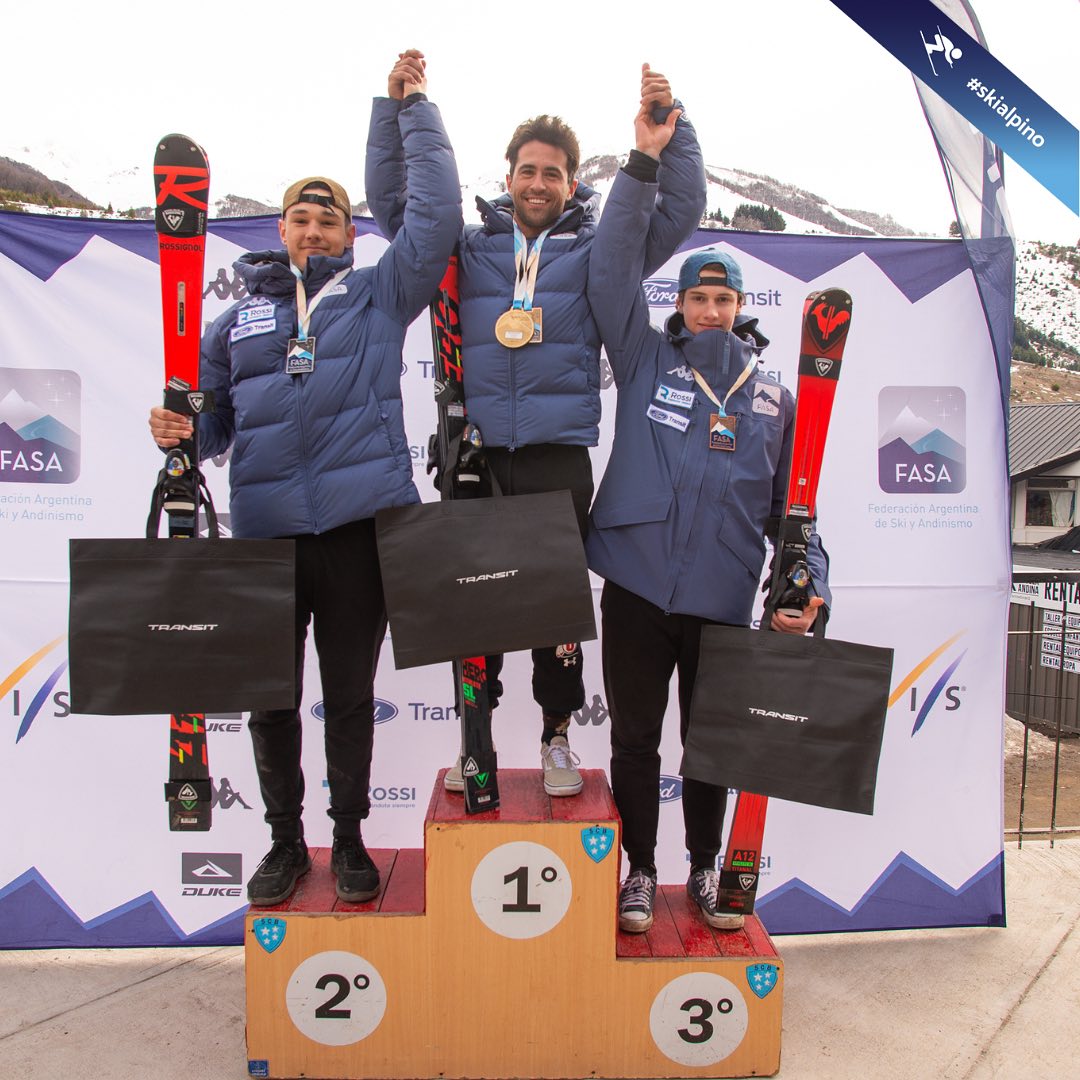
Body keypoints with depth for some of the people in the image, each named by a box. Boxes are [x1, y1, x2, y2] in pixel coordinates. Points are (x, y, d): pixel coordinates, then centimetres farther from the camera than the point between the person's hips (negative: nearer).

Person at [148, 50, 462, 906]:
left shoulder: (379, 294, 10)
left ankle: (349, 836, 29)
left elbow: (436, 215, 1)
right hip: (264, 531, 3)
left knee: (351, 693, 9)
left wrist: (414, 106, 2)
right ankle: (286, 839, 30)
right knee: (269, 697, 10)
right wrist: (182, 430, -4)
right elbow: (212, 417, 18)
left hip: (359, 528, -2)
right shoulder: (240, 318, 16)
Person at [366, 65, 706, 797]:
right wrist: (396, 109, 10)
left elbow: (679, 212, 8)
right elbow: (390, 201, 18)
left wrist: (670, 121, -1)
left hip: (559, 457, -1)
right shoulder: (469, 248, 15)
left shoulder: (595, 251, 12)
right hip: (476, 454, 2)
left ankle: (558, 736, 23)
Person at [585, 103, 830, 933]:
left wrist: (809, 583, -5)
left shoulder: (774, 399, 9)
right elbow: (613, 269, -4)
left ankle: (706, 869, 36)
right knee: (635, 738, 9)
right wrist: (644, 161, -10)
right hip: (636, 587, -1)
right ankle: (641, 872, 29)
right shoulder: (647, 359, 5)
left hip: (723, 599, 1)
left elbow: (795, 501, 8)